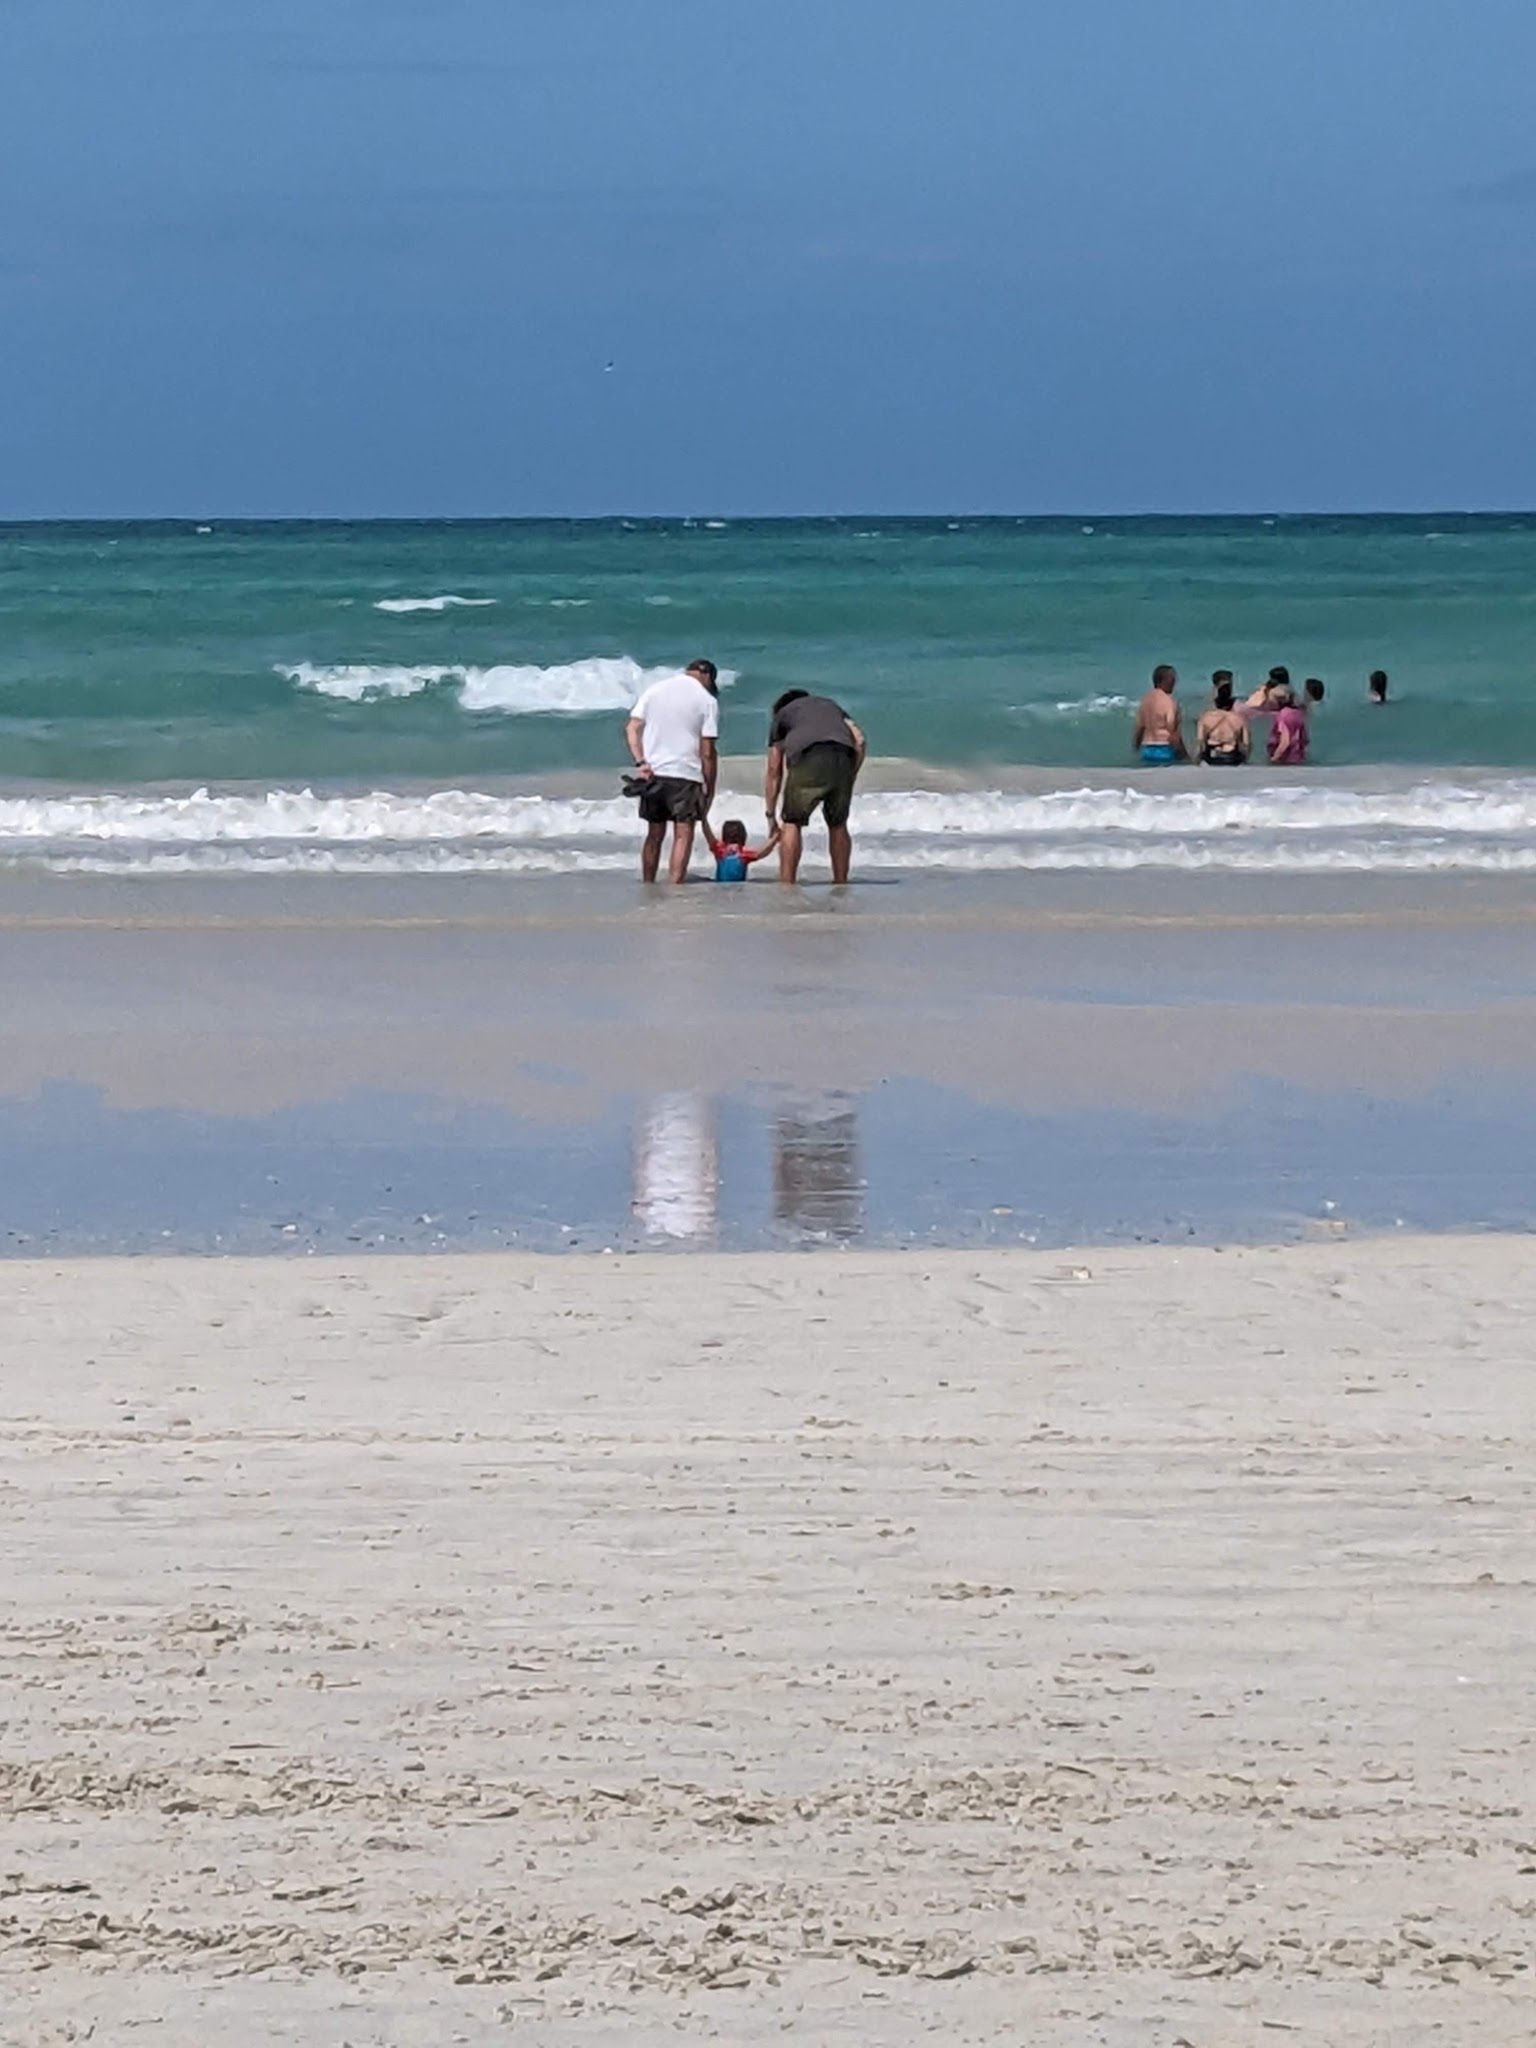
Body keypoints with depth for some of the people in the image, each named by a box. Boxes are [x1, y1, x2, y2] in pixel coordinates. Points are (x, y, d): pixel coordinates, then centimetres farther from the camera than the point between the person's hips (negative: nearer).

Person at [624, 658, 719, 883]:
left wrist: (640, 762, -4)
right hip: (685, 774, -4)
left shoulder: (653, 690, 11)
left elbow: (632, 729, 2)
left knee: (654, 835, 14)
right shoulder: (707, 701, -2)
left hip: (651, 772, 4)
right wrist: (710, 787, 2)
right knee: (683, 836, -3)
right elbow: (708, 752, -5)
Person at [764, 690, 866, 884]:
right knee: (838, 824, 17)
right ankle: (841, 883, 15)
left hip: (807, 756, -3)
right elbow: (860, 741, 21)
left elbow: (774, 771, 29)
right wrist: (850, 778, 24)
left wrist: (771, 815, 30)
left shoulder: (782, 714, 32)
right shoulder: (831, 706, 39)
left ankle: (786, 884, -3)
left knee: (792, 823, 6)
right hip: (843, 756, 3)